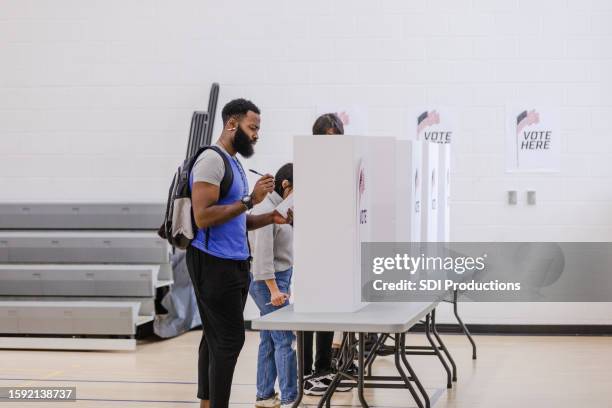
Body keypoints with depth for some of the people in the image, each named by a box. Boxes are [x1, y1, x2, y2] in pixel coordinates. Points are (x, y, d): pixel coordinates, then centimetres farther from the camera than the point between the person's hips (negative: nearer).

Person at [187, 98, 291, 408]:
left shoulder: (235, 163, 17)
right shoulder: (211, 161, -14)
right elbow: (203, 217, -23)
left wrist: (269, 218, 7)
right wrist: (250, 199, -20)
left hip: (234, 262, 10)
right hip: (214, 263, -10)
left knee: (216, 337, 11)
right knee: (229, 339, -10)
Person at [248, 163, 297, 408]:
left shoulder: (277, 207, 13)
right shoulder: (266, 209, -16)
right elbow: (263, 253, -21)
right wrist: (273, 288, -24)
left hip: (278, 279, 10)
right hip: (269, 281, -10)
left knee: (269, 340, 11)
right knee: (285, 340, -8)